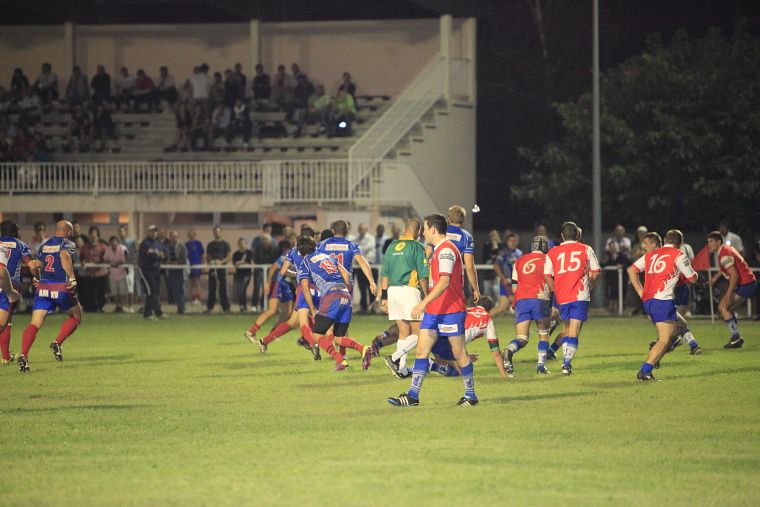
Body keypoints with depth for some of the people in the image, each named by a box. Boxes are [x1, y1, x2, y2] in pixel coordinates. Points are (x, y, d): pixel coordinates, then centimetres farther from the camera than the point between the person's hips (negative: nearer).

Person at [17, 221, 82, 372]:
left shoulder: (44, 245, 16)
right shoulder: (68, 244, -1)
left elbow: (33, 266, 16)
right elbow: (65, 255, -24)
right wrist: (72, 278, -24)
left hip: (43, 287, 4)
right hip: (61, 288, -4)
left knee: (35, 324, -3)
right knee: (76, 316, 20)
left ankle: (23, 355, -22)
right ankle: (57, 343, 2)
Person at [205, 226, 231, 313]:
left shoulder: (225, 244, 5)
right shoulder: (210, 244, 13)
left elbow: (230, 256, 1)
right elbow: (207, 257, 17)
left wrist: (221, 262, -13)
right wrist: (210, 262, -5)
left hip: (221, 267, -3)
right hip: (212, 268, 3)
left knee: (223, 288, -4)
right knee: (211, 288, 3)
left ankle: (225, 307, -1)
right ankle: (209, 307, 8)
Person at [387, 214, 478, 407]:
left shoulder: (446, 250, -15)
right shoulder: (439, 250, 17)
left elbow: (444, 282, -25)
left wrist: (423, 303, -30)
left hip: (450, 311, -10)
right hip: (433, 311, 10)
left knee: (459, 353, 1)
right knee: (421, 350, 1)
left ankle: (470, 395, 13)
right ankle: (412, 395, -3)